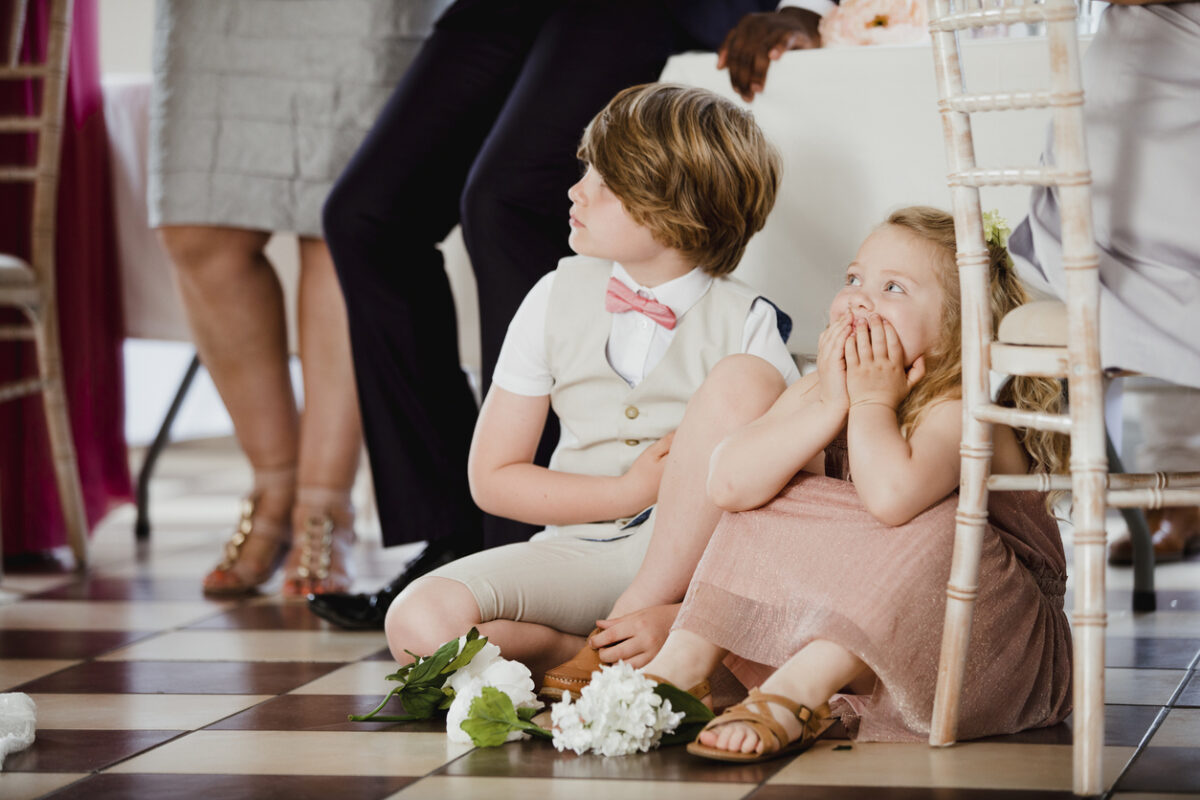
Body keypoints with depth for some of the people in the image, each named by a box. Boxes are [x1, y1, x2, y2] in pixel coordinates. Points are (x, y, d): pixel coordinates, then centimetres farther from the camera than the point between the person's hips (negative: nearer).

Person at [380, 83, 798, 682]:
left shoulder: (744, 324, -6)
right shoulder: (559, 298, 1)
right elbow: (492, 477, 3)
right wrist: (631, 491, -11)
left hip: (694, 553, -1)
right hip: (578, 551, 1)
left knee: (745, 388, -28)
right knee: (419, 622, -26)